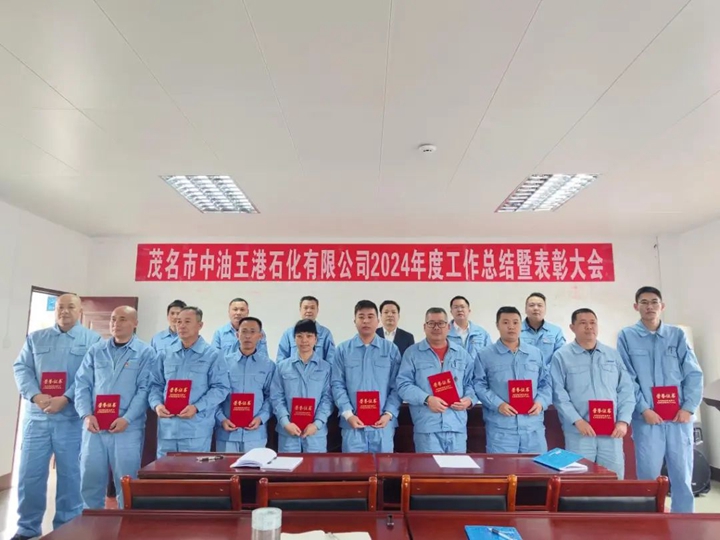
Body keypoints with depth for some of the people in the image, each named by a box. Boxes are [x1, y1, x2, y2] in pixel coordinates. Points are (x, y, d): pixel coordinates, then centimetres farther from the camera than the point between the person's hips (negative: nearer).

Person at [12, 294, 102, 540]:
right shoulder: (35, 338, 13)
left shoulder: (92, 340, 2)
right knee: (30, 472, 7)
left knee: (70, 473, 5)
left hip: (72, 417, -3)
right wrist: (36, 396, -13)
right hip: (36, 416, 3)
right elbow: (21, 368, 4)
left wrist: (66, 399, -18)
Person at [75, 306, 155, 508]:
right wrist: (87, 415, -7)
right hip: (94, 425, 3)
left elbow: (144, 389, -6)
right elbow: (82, 384, 6)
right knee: (90, 479, 12)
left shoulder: (146, 352, -1)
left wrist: (127, 419, -15)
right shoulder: (95, 350, 9)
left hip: (128, 427, -3)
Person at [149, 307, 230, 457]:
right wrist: (157, 404, -6)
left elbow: (221, 388, -7)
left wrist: (196, 407, -18)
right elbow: (155, 384, 14)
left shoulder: (213, 355, -2)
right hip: (167, 428, 4)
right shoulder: (165, 354, 12)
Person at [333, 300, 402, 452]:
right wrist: (348, 414, -10)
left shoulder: (391, 349, 4)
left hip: (383, 423, 1)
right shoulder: (343, 349, 3)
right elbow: (337, 385, 0)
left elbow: (397, 386, 2)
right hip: (353, 422, 0)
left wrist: (389, 414, -9)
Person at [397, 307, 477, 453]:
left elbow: (471, 383, 15)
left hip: (457, 426, 3)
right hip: (426, 427, -3)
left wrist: (469, 399, -6)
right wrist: (427, 399, -17)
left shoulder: (462, 353, 13)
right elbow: (403, 385, -4)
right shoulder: (412, 353, 2)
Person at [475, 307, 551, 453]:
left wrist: (541, 402, -4)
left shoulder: (536, 353, 14)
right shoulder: (485, 355, 2)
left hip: (533, 427, 3)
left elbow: (545, 383, 14)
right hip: (500, 428, -3)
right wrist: (498, 404, -16)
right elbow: (479, 386, -2)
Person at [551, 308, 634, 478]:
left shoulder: (613, 355, 11)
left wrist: (623, 420, -3)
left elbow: (626, 390, 9)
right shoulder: (562, 356, -1)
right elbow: (559, 394, -6)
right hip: (579, 433, -3)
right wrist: (577, 420, -15)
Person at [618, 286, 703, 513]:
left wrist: (689, 407, -6)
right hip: (646, 418, -2)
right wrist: (643, 409, -12)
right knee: (649, 475, 5)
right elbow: (627, 379, -4)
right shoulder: (626, 336, 0)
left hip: (679, 416, 2)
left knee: (682, 473, 10)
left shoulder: (678, 335, 7)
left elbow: (694, 374, 4)